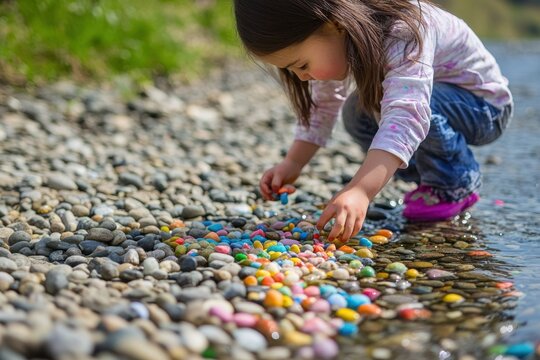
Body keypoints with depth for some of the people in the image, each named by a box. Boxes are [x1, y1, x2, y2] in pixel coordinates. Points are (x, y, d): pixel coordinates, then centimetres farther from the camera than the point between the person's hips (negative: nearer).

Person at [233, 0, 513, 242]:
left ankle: (455, 185, -9)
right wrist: (292, 164, -9)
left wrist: (359, 191, -60)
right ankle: (433, 178, 6)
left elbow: (405, 115, -50)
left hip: (484, 105, -8)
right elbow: (321, 104, 3)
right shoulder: (333, 44, -10)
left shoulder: (403, 33, -37)